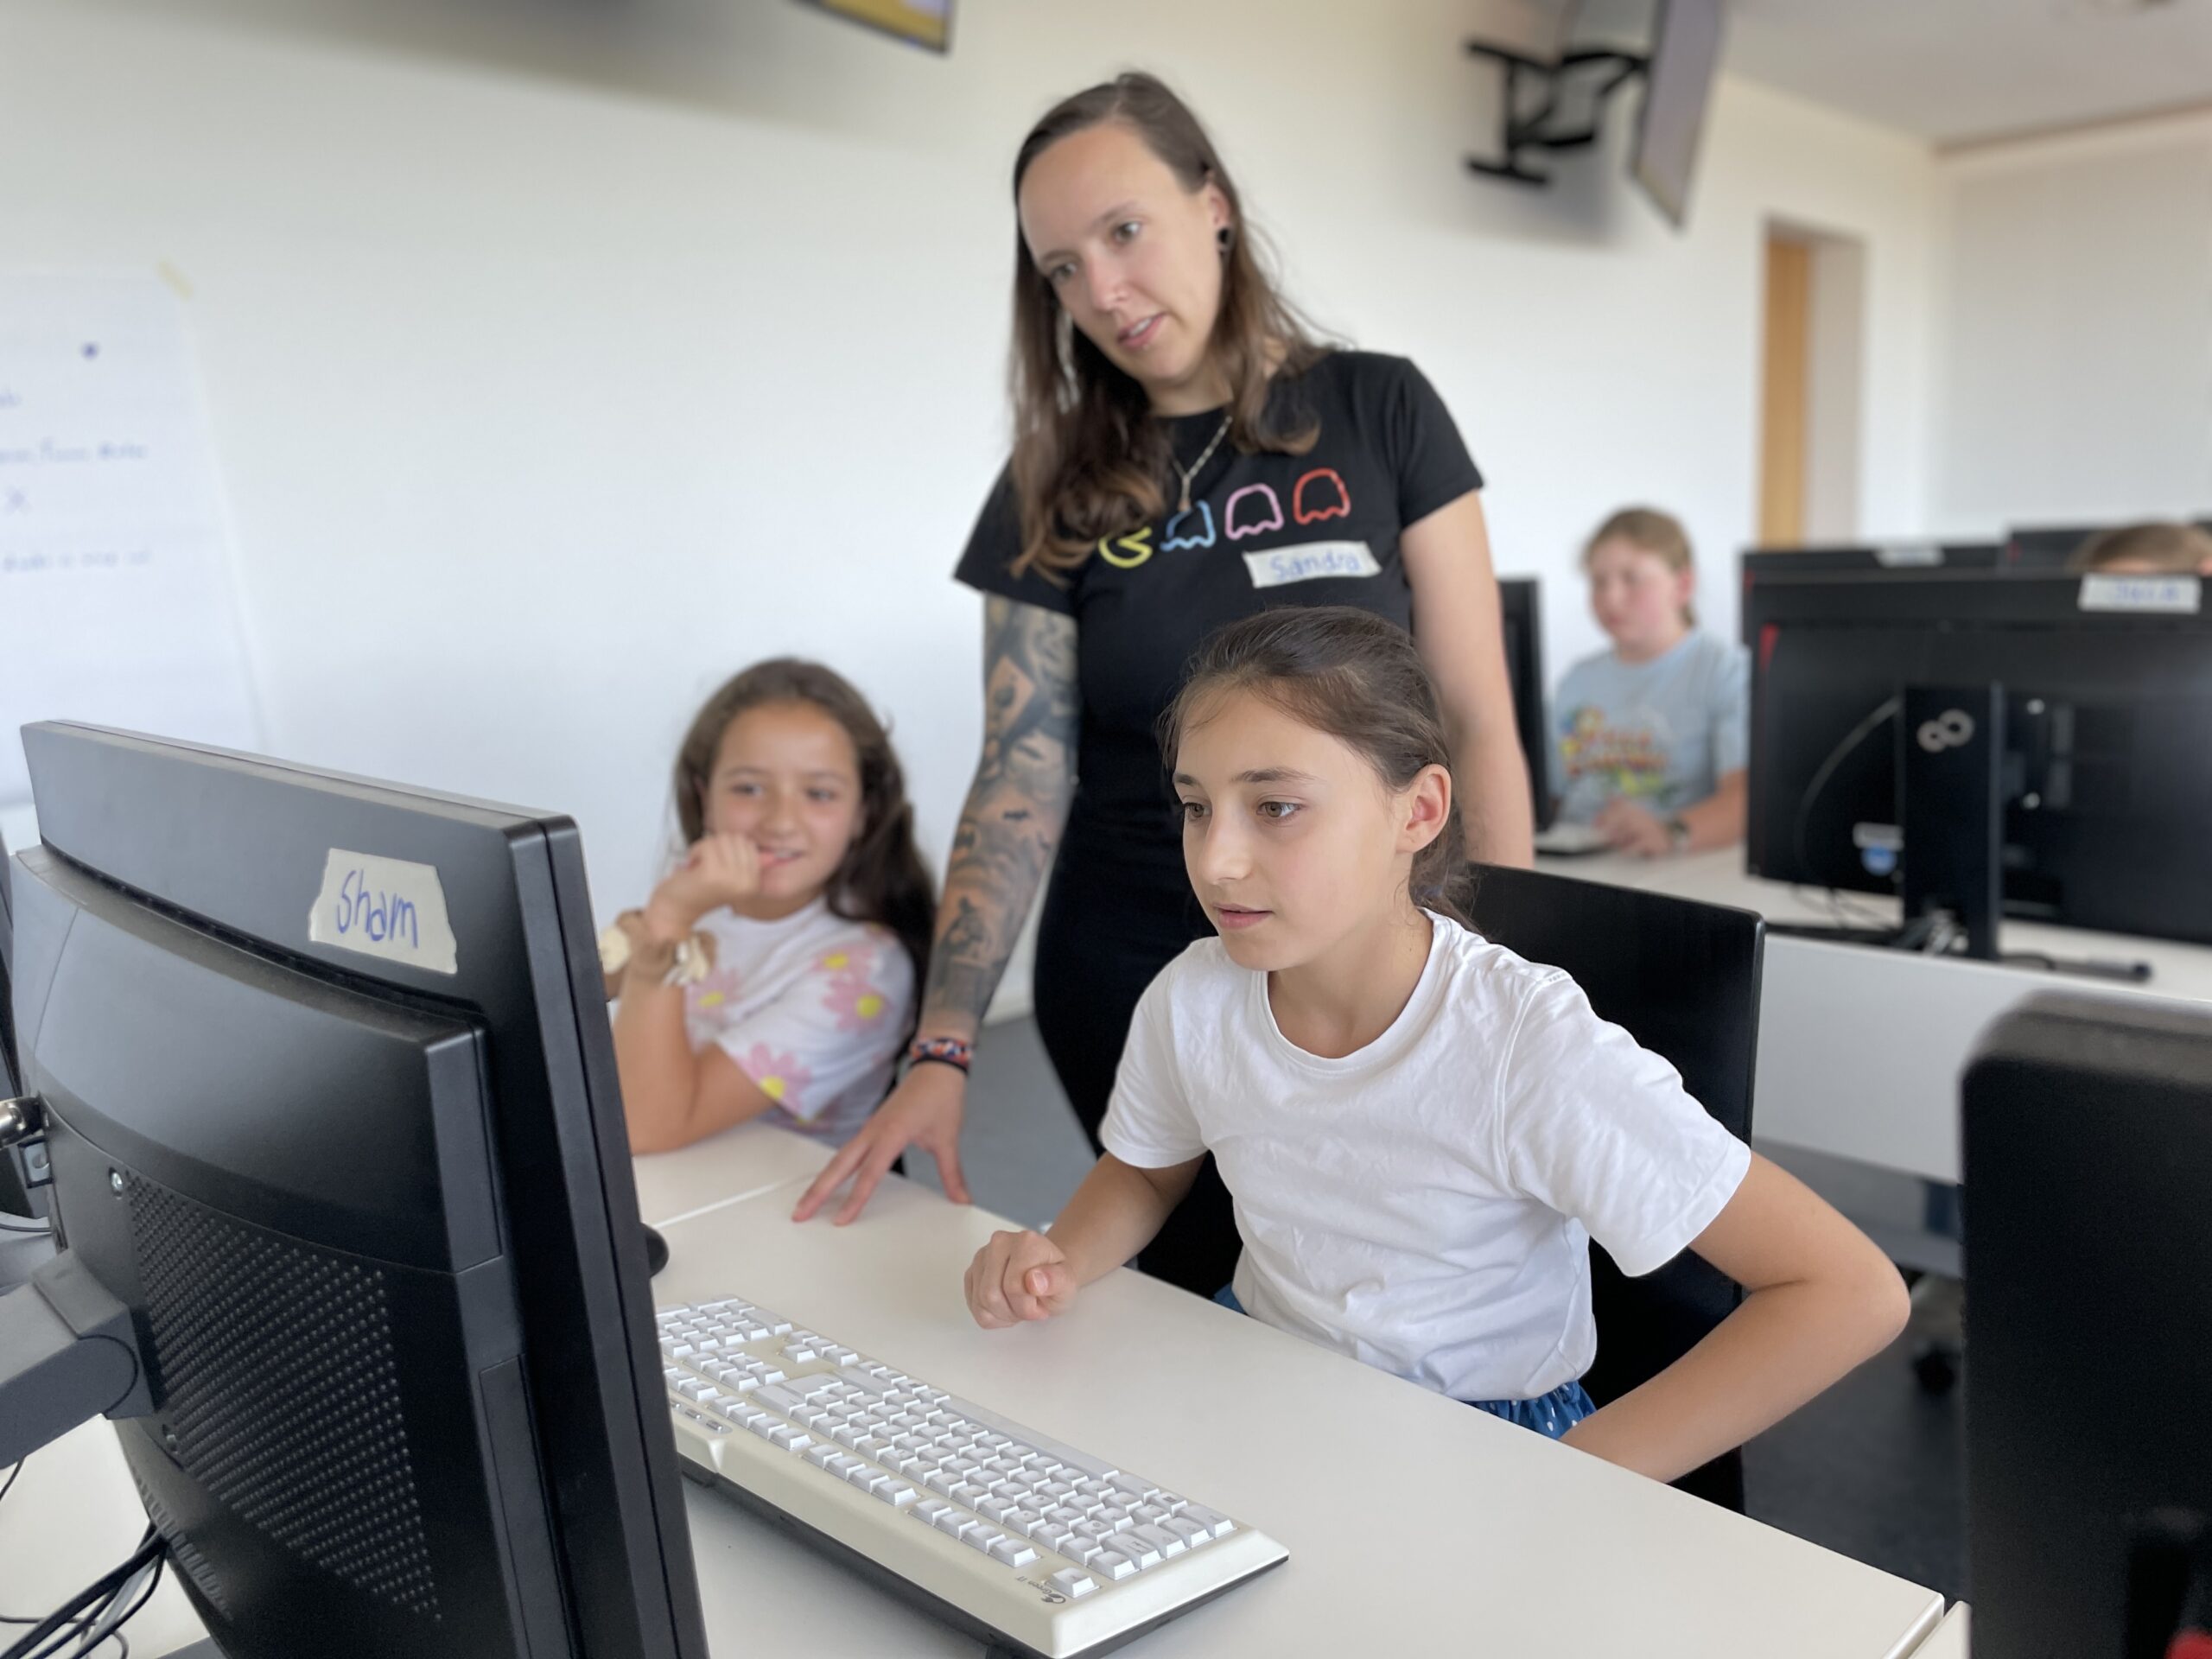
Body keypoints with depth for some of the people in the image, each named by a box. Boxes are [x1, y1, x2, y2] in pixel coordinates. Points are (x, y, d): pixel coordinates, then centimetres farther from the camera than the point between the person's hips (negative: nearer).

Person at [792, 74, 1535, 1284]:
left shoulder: (1377, 412, -3)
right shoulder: (1058, 488, 0)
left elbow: (1477, 723, -4)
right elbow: (1020, 784, -4)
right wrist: (942, 1050, -11)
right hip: (1134, 988, 1)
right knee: (1203, 1291, 10)